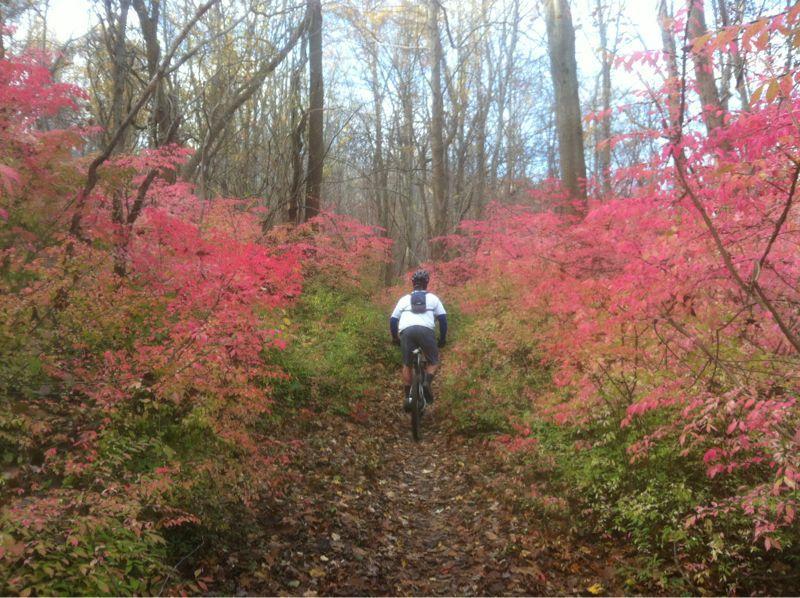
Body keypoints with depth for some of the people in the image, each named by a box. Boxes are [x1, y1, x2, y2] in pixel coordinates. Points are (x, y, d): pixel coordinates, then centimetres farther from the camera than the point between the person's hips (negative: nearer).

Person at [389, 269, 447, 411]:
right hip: (426, 330, -1)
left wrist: (395, 338, 34)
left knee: (407, 364, 17)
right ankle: (427, 383, -10)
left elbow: (393, 320, 22)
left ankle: (407, 397, 10)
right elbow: (443, 319, 16)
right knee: (434, 361, 17)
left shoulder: (404, 299, 27)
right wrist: (443, 338, 26)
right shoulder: (433, 298, 24)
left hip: (406, 331, 1)